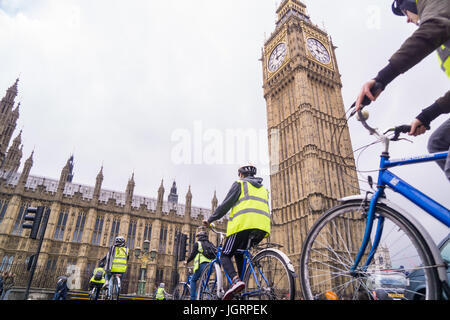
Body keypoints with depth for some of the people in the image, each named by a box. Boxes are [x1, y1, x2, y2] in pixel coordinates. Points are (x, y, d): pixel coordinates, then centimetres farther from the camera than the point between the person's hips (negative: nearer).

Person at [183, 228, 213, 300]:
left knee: (193, 280, 11)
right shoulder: (211, 244, 23)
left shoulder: (197, 244, 8)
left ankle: (193, 297, 1)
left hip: (202, 264, -5)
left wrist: (187, 261, 16)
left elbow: (193, 254, 2)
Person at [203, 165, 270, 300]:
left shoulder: (239, 184, 11)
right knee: (239, 254, 20)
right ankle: (241, 293, 8)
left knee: (225, 255, 3)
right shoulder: (263, 188, 30)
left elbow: (226, 204, 2)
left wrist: (210, 220, 9)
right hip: (262, 227, 6)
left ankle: (236, 280, -24)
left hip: (243, 223, -6)